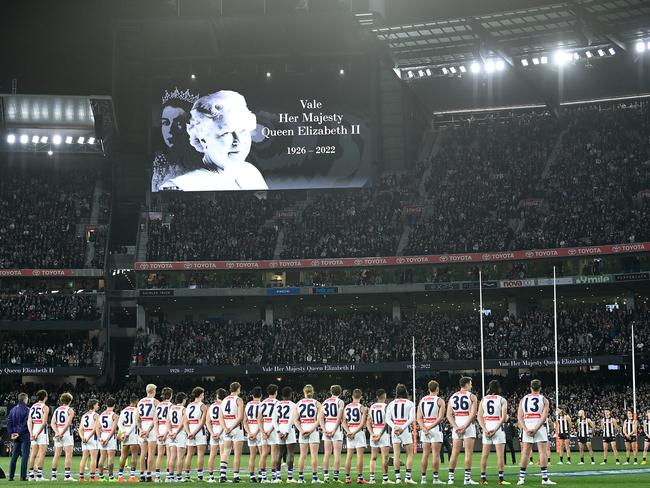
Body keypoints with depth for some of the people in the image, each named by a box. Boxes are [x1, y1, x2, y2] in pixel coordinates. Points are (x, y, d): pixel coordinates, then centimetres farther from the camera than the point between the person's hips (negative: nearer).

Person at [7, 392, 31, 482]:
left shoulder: (13, 410, 12)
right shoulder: (26, 410, -9)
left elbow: (9, 422, 9)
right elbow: (26, 423, -16)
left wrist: (11, 434, 6)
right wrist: (19, 433, -10)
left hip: (15, 436, 6)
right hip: (24, 435, -6)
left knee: (14, 456, 10)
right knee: (25, 456, -4)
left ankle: (11, 476, 9)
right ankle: (23, 476, -7)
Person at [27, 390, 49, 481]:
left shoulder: (32, 407, 13)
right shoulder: (45, 407, -6)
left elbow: (29, 421, 5)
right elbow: (44, 422, -16)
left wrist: (31, 433, -1)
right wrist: (38, 433, -13)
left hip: (34, 430, 6)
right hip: (42, 430, -6)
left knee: (33, 454, 9)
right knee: (42, 453, -5)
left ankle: (31, 475, 10)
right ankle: (39, 475, -9)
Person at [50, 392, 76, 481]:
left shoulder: (56, 410, 14)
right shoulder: (70, 410, -2)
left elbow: (53, 423, 3)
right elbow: (67, 423, -14)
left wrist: (57, 432, -7)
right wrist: (61, 433, -13)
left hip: (57, 434, 6)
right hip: (67, 434, -5)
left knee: (57, 455, 9)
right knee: (68, 455, -6)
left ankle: (53, 475, 9)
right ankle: (67, 476, -13)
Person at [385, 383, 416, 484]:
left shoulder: (391, 404, 9)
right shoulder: (409, 403, 1)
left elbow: (387, 419, 2)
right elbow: (412, 418, -9)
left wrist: (394, 427, -7)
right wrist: (402, 427, -13)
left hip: (394, 430, 3)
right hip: (406, 430, -3)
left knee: (396, 454, 3)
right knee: (409, 454, 4)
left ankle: (397, 477, 0)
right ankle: (408, 477, -5)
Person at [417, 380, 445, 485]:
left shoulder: (422, 400, 11)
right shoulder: (439, 400, -3)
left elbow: (419, 418, 3)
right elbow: (440, 418, -12)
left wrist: (424, 428, -7)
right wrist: (430, 427, -13)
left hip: (424, 428, 4)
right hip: (436, 428, -4)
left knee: (425, 454, 8)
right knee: (436, 454, -4)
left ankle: (423, 478, 8)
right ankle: (436, 478, -5)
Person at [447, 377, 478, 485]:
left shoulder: (452, 397, 12)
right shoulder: (472, 396, -1)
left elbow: (449, 415, 4)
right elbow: (472, 414, -12)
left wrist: (456, 427, -3)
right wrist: (464, 427, -13)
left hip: (456, 425, 4)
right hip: (468, 424, -4)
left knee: (455, 453, 8)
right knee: (468, 453, -2)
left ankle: (450, 478, 7)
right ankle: (467, 478, -5)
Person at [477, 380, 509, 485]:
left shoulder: (483, 399, 10)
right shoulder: (502, 400, 1)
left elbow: (479, 416, 1)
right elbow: (504, 417, -11)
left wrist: (485, 429, -5)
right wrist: (495, 429, -12)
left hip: (486, 427, 3)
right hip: (497, 426, -3)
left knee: (485, 454, 7)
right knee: (500, 454, -2)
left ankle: (483, 478, 7)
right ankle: (501, 478, -6)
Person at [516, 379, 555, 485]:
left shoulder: (523, 400, 12)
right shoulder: (544, 400, 3)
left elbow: (519, 417, 3)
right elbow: (544, 417, -9)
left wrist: (526, 429, -4)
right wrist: (536, 429, -12)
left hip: (527, 427, 3)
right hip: (539, 427, -3)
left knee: (525, 453, 6)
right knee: (543, 452, -2)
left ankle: (521, 478, 6)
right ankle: (545, 478, -6)